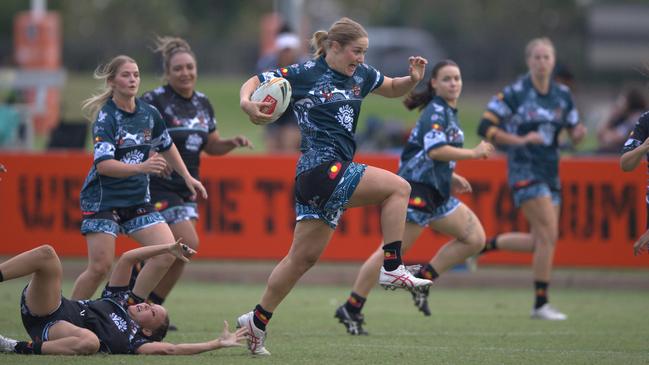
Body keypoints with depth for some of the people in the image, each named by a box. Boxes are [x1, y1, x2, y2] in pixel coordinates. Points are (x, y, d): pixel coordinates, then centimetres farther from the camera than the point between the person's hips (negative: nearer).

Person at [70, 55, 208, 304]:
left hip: (138, 199, 6)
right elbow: (103, 164, -26)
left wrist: (187, 177, 22)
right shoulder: (105, 117, -15)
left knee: (168, 253, -9)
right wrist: (142, 167, -37)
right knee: (100, 267, -10)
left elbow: (166, 147, 23)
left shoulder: (149, 113, 3)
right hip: (103, 198, -6)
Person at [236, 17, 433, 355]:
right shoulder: (305, 74, -6)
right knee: (398, 187, -13)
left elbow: (392, 88, 29)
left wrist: (413, 79, 6)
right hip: (321, 169, -8)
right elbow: (254, 82, 0)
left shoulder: (360, 75, 13)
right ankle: (392, 268, -11)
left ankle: (257, 321, 17)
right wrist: (247, 103, -22)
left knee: (303, 257, 11)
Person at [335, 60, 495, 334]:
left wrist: (451, 177, 20)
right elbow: (435, 150, -27)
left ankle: (422, 280, 5)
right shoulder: (436, 112, -11)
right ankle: (351, 309, -7)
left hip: (436, 193, 10)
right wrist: (473, 153, -19)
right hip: (416, 189, -10)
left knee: (475, 239, 2)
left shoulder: (449, 113, 19)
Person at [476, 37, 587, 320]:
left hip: (550, 172, 7)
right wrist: (521, 140, -20)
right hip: (524, 170, -7)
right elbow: (485, 128, -10)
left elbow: (573, 135, 14)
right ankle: (541, 304, -9)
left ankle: (485, 244, 29)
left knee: (539, 242, 7)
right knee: (549, 233, -16)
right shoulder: (515, 93, -8)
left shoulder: (562, 95, 8)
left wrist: (578, 133, -10)